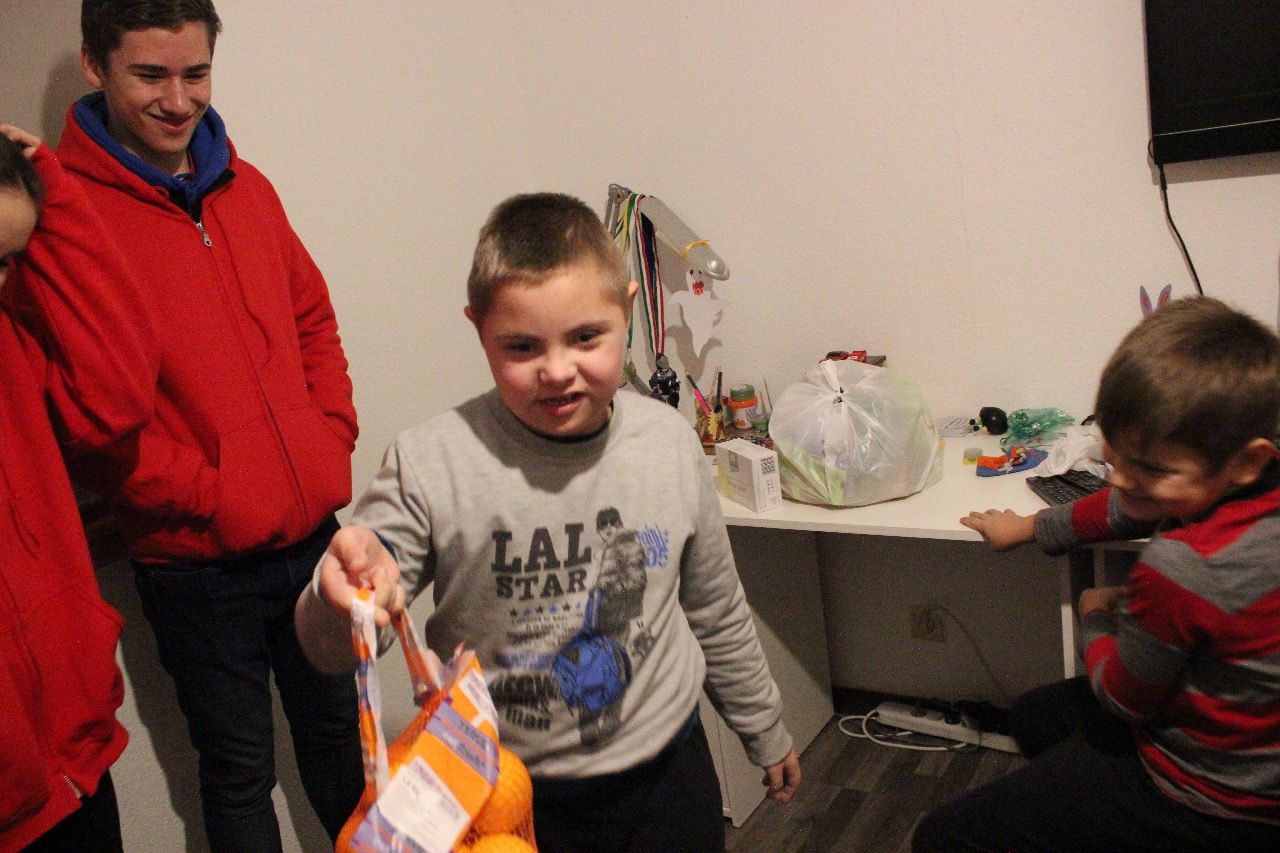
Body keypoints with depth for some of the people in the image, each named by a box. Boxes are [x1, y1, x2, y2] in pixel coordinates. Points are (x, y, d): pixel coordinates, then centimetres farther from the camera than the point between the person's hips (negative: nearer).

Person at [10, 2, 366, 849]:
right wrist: (206, 495, -16)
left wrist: (334, 440, 2)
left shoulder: (246, 187, 6)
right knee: (240, 770, 15)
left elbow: (314, 320, 14)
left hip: (312, 532, 5)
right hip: (195, 559, -5)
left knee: (339, 735, 23)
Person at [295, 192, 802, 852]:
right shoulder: (429, 464, -20)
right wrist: (342, 595, -39)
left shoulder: (670, 444, -9)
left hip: (666, 775, 2)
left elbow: (717, 615, 6)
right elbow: (333, 649, -16)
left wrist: (766, 731, 18)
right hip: (508, 796, -1)